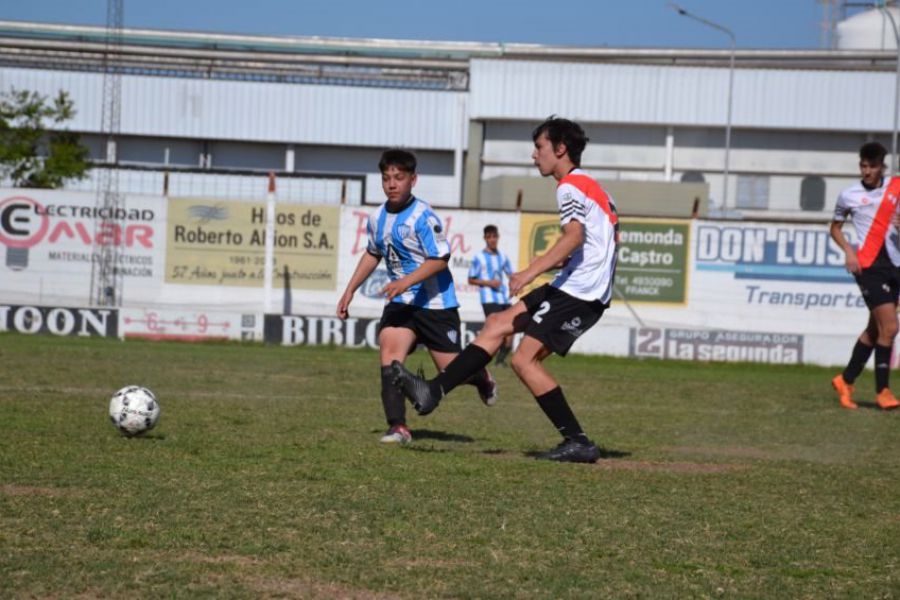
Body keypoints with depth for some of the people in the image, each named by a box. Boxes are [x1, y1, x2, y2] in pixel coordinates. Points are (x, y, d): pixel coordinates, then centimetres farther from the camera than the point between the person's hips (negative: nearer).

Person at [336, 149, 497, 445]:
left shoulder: (423, 217, -17)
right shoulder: (377, 218, 5)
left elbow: (440, 259, -21)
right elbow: (372, 254, 22)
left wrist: (406, 282, -31)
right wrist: (350, 291, 20)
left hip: (435, 302, -6)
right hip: (401, 302, 6)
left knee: (450, 370, 1)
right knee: (389, 354, -16)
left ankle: (482, 378, 37)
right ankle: (398, 427, -17)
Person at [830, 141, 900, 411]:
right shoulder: (849, 196, 1)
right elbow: (835, 227, 14)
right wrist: (848, 251, -3)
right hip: (869, 265, -5)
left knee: (875, 328, 11)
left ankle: (845, 381, 25)